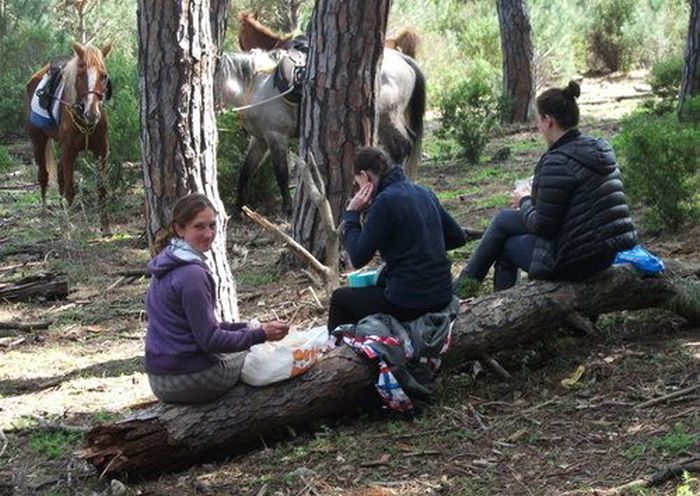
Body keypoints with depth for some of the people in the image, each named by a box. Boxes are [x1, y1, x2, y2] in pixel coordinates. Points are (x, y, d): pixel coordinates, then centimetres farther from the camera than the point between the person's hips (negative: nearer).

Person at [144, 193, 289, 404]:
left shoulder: (167, 265, 10)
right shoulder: (192, 274, -21)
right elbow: (210, 340, -20)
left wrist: (247, 327, 10)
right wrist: (261, 334, -16)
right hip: (189, 381, -9)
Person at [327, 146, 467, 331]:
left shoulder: (386, 201, -15)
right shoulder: (424, 193, 8)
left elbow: (358, 258, -13)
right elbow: (458, 237, 16)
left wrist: (351, 214, -3)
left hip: (411, 302, -8)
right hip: (442, 296, 8)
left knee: (339, 298, 17)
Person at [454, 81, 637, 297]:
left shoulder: (558, 163, -22)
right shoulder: (599, 148, 6)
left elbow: (542, 226, -19)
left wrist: (524, 202, 1)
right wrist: (532, 200, 14)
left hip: (574, 262, -9)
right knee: (504, 218, 22)